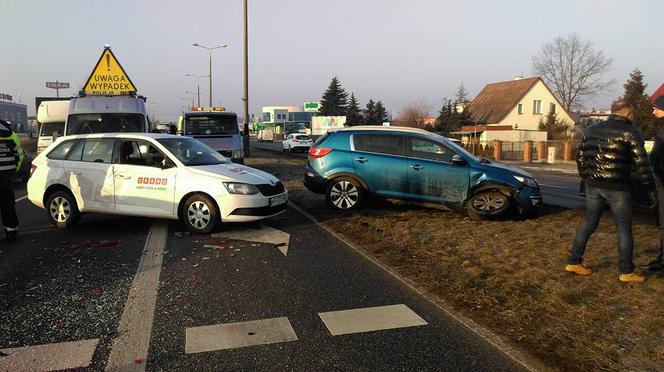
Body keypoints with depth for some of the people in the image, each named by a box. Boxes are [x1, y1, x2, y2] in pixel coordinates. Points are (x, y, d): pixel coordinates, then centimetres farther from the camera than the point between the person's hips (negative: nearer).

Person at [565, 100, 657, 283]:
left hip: (593, 185, 6)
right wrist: (650, 190, -1)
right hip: (616, 187, -5)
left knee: (589, 224, 14)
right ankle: (626, 272, 11)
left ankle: (573, 262, 15)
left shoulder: (591, 130, 12)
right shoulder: (629, 131, -6)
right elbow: (641, 164, -8)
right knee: (624, 228, 6)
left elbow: (580, 157, 16)